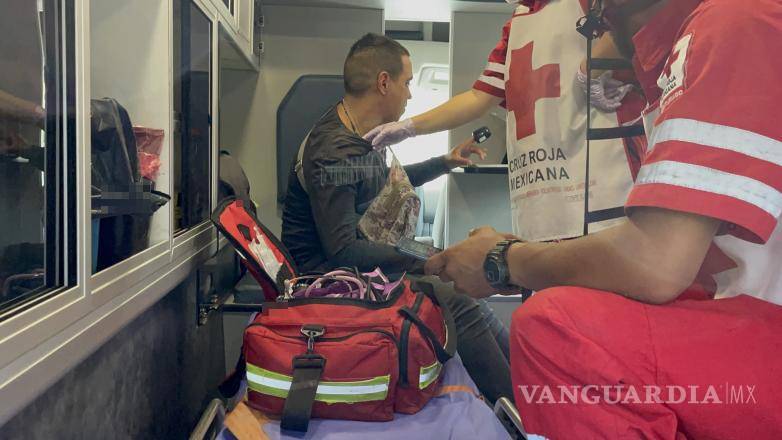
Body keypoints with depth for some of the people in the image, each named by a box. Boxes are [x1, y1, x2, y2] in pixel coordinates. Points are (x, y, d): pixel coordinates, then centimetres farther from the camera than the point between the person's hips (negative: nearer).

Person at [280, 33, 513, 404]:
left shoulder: (360, 134, 6)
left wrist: (444, 163, 25)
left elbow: (383, 181, 26)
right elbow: (341, 251, -25)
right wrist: (427, 261, -22)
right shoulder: (332, 154, -24)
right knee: (459, 307, -21)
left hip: (358, 259, 10)